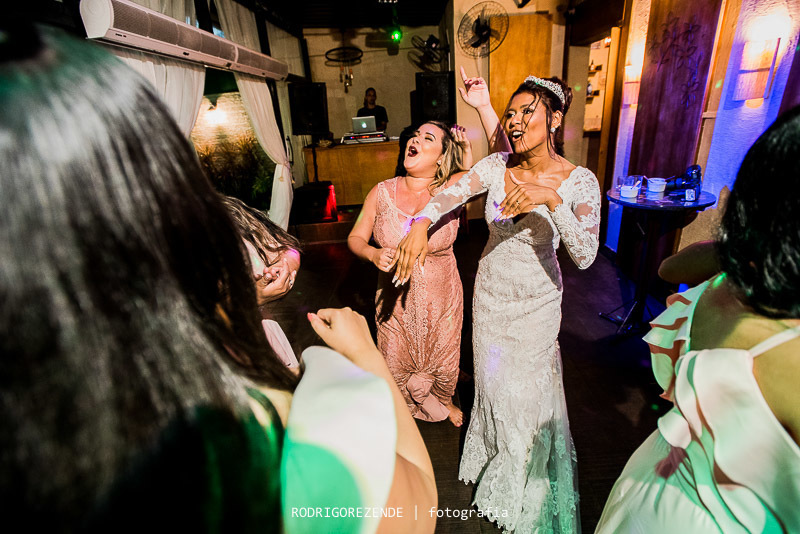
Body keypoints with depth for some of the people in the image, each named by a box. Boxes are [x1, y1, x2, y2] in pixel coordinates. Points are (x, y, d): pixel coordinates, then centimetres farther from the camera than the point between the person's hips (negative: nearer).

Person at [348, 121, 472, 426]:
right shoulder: (382, 193, -9)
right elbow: (355, 237, -2)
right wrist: (373, 254, -22)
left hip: (441, 298, -1)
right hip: (395, 298, 1)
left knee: (443, 360, 23)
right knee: (397, 364, 20)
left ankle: (443, 400, 58)